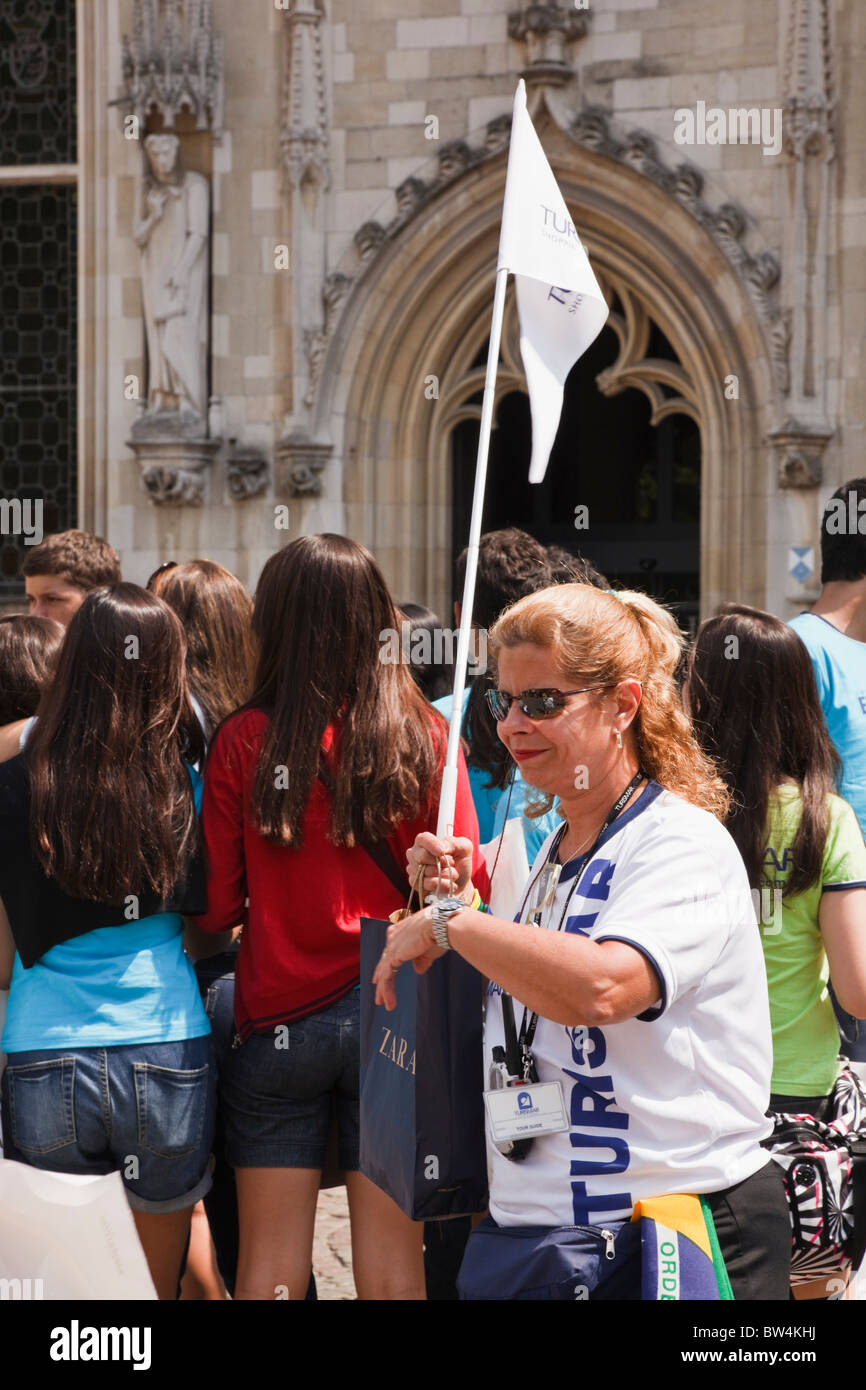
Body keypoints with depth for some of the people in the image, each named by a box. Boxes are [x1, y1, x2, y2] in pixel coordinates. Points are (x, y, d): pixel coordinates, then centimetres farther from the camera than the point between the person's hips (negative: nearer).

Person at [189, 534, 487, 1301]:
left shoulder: (243, 740, -6)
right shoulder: (424, 736, -4)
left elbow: (216, 905, -4)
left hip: (279, 1015, -1)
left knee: (269, 1261, 7)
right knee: (391, 1261, 7)